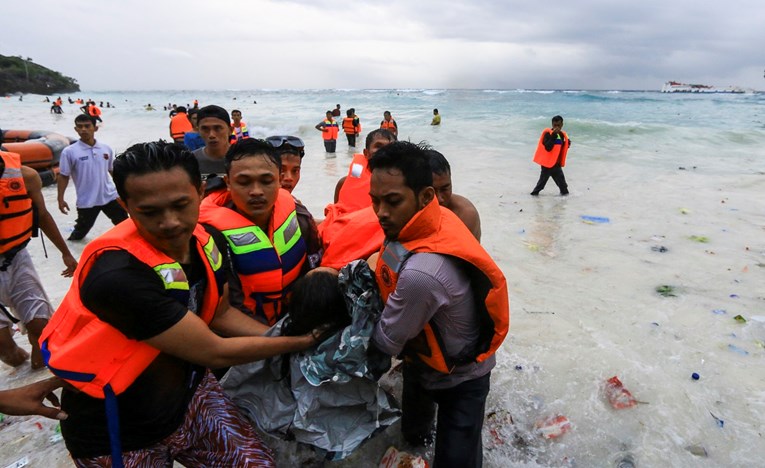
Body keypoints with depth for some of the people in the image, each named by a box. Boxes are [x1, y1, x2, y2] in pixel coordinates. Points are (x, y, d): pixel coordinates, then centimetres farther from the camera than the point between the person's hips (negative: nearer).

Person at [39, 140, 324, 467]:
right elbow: (216, 352, -26)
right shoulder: (119, 275, -32)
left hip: (189, 393, 6)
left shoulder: (204, 240, -10)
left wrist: (283, 334, -9)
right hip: (117, 432, -5)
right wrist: (303, 340, -15)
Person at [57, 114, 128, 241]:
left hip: (110, 196, 2)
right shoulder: (69, 151, -9)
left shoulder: (106, 149, 0)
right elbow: (63, 176, -4)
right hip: (86, 201, -2)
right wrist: (60, 199, -4)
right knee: (81, 230, 14)